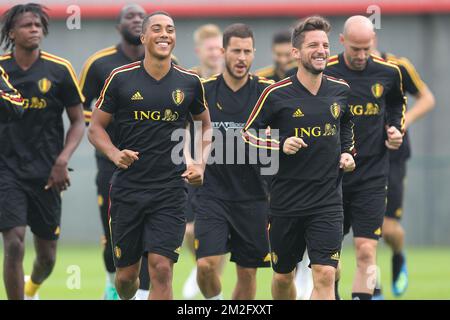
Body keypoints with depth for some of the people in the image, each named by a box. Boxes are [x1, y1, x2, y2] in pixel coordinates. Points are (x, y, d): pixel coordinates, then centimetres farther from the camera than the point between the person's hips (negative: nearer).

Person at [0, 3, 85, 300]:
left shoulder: (60, 70, -2)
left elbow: (78, 122, 3)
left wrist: (62, 160, -10)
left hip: (46, 175, 1)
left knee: (47, 256, 11)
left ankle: (32, 287, 45)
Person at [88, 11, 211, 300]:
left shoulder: (189, 82, 4)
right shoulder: (121, 78, 0)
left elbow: (206, 126, 19)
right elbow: (96, 127, 5)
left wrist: (201, 163, 2)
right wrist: (115, 154, -14)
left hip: (170, 190, 0)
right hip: (127, 187, 0)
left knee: (161, 268, -14)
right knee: (126, 275, 7)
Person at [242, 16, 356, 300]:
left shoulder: (341, 91, 3)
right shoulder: (277, 94, -8)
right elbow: (248, 133, -1)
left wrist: (348, 152, 9)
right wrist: (281, 145, -16)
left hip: (328, 201, 1)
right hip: (286, 200, -1)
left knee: (325, 276, -14)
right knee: (283, 277, 12)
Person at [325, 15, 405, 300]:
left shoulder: (388, 73, 0)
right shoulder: (323, 72, -7)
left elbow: (397, 104, 22)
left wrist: (396, 129, 5)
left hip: (372, 176, 0)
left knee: (366, 251, -10)